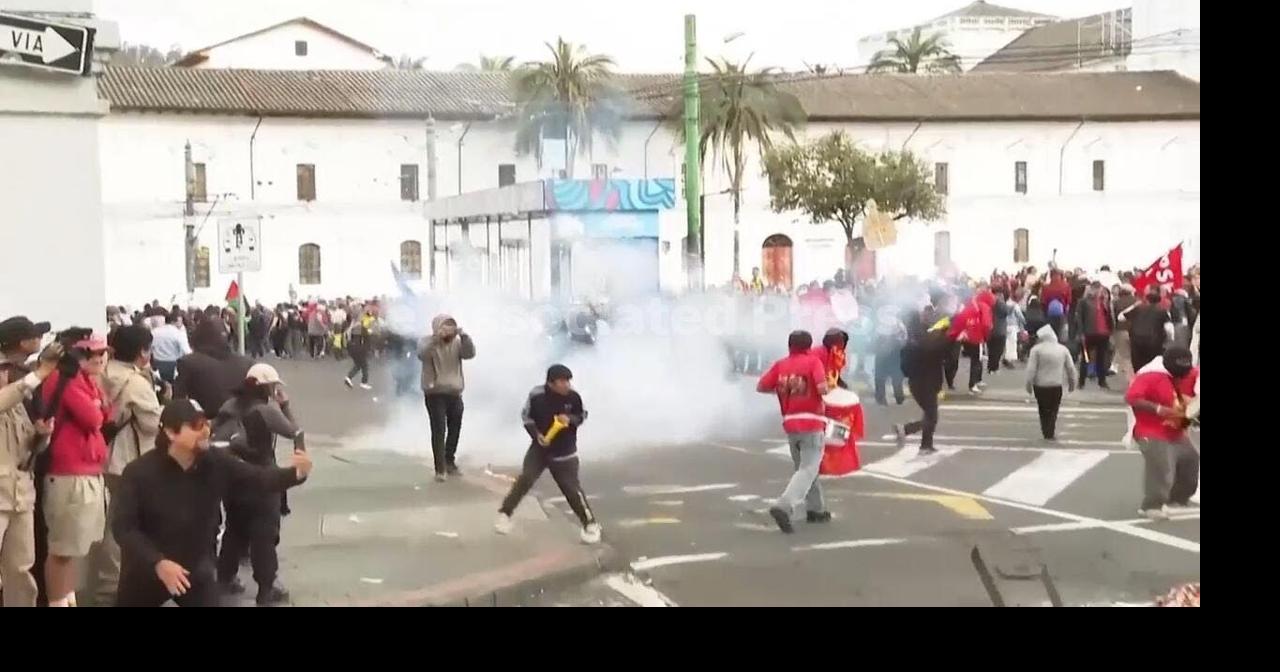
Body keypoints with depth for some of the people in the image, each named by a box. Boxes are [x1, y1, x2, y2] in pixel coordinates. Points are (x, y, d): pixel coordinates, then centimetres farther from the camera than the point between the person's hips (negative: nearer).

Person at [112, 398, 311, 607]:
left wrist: (295, 473, -42)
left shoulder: (216, 462, -13)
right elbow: (122, 526, -23)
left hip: (196, 569, 2)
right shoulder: (139, 472, -22)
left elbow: (258, 477, -20)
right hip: (146, 569, -1)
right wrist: (157, 563, -35)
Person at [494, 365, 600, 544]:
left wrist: (570, 420, -20)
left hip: (564, 452, -1)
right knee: (524, 480, -6)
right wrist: (536, 434, -16)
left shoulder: (573, 396, -16)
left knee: (571, 488, -2)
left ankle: (590, 524, 12)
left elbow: (582, 416, 1)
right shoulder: (536, 395, -18)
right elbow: (526, 416, -2)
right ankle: (504, 514, 12)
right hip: (540, 447, 1)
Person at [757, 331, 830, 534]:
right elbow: (822, 388, -18)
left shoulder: (780, 365, 6)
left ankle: (815, 509, 29)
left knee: (804, 467, 22)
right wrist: (827, 389, 4)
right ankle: (783, 506, -26)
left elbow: (761, 387, 2)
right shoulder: (813, 362, -6)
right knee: (808, 470, -7)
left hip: (790, 424, 5)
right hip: (811, 424, -5)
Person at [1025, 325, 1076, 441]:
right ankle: (1050, 434, -4)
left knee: (1043, 410, 12)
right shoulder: (1063, 349, 5)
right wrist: (1072, 383, 20)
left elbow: (1031, 369, -10)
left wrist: (1029, 383, -3)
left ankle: (1046, 433, 12)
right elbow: (1071, 368, 9)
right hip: (1056, 385, 1)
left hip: (1040, 385, -1)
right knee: (1053, 410, 6)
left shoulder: (1036, 349, -6)